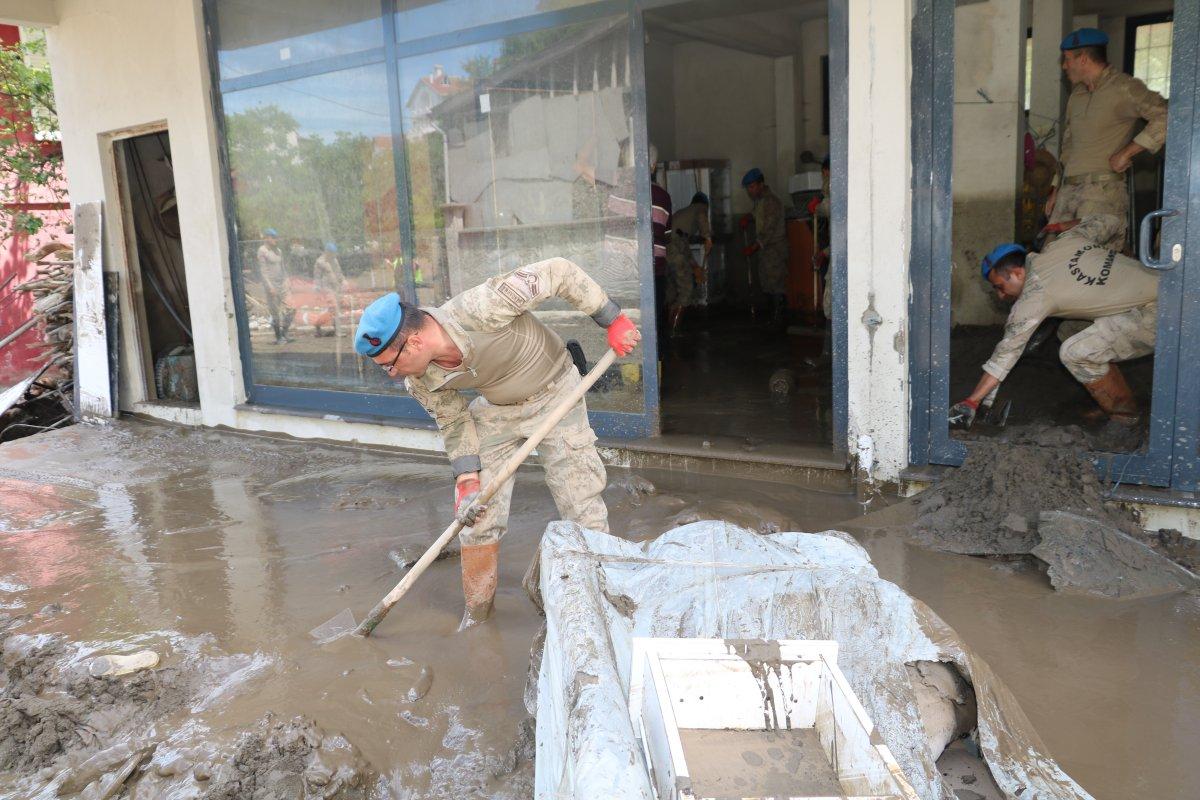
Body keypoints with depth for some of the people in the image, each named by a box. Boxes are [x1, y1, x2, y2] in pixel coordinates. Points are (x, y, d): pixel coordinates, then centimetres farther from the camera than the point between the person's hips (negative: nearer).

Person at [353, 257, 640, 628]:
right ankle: (476, 613, 23)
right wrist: (467, 482, -14)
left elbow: (559, 272, -29)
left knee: (582, 508, -4)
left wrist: (613, 320, -24)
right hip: (494, 410, 5)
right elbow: (455, 423, -3)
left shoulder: (481, 308, -38)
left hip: (554, 394, -4)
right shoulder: (420, 380, -18)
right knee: (478, 515, 3)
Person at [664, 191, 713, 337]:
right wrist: (708, 238, -23)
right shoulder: (701, 207, 16)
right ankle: (674, 330, -8)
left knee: (671, 291, 17)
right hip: (676, 249, -8)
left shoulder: (679, 212, 37)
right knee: (686, 291, -2)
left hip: (663, 248, 8)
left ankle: (668, 328, 21)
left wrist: (695, 267, 36)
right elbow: (702, 217, -12)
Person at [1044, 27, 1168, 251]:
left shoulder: (1123, 88, -3)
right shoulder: (1076, 95, 23)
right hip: (1068, 190, 8)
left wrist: (1126, 152, -15)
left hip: (1103, 189, -7)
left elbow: (1165, 117, -15)